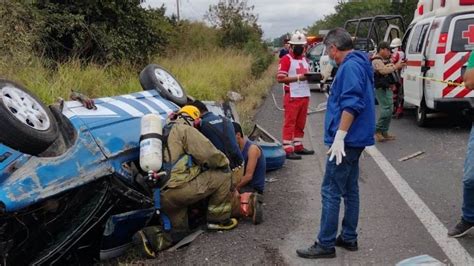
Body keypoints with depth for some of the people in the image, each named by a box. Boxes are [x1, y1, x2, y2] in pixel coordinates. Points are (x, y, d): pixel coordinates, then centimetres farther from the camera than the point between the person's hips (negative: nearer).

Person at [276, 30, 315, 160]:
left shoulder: (304, 59, 17)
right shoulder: (286, 59, -8)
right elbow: (280, 78, -17)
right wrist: (298, 78, -22)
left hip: (305, 96, 8)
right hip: (292, 97, -8)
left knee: (300, 124, 14)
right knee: (289, 124, -4)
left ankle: (298, 147, 23)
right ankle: (288, 150, -3)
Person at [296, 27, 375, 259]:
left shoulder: (350, 66, -15)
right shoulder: (358, 64, 17)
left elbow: (351, 104, -25)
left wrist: (339, 136, -26)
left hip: (346, 141, -10)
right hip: (354, 140, 10)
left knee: (331, 192, -5)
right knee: (350, 190, 15)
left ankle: (325, 244, 1)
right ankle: (349, 238, 24)